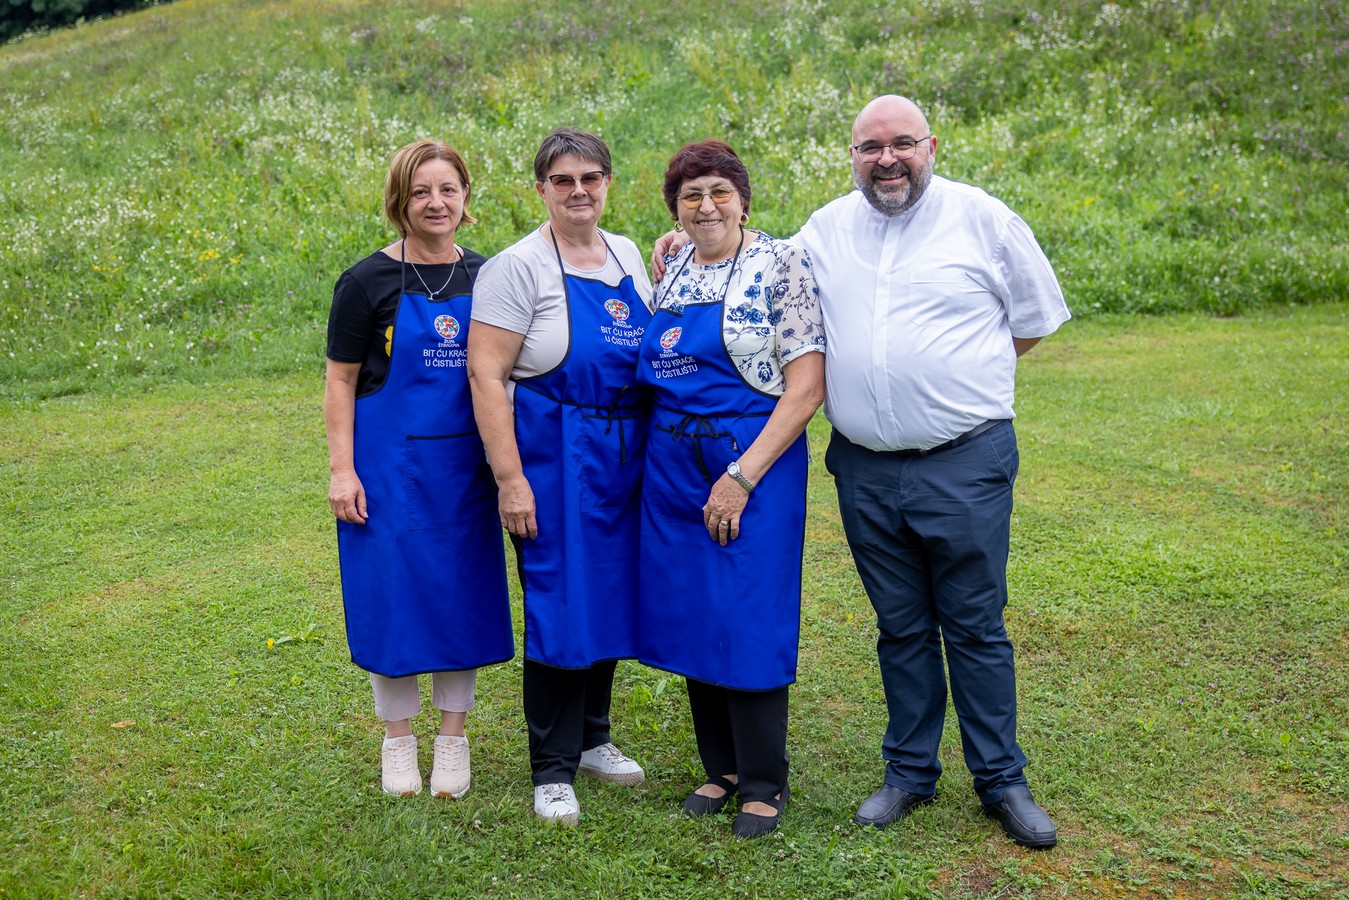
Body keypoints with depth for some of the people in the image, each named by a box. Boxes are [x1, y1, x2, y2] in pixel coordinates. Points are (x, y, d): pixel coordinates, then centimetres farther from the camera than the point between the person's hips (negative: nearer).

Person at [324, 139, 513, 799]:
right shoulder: (368, 281, -5)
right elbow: (340, 383, -4)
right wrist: (342, 470, -11)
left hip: (464, 466, 3)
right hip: (387, 465, -3)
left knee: (461, 596, 8)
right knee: (392, 598, 3)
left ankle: (453, 739, 25)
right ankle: (397, 741, 23)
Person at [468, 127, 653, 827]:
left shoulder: (627, 255, 12)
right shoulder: (519, 266, -9)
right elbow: (485, 376, -14)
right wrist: (510, 479, -18)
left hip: (625, 456, 7)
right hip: (554, 458, -6)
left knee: (611, 596, 14)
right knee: (559, 605, -2)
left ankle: (592, 738, 32)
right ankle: (552, 770, 14)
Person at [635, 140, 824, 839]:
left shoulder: (780, 265, -7)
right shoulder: (671, 271, 10)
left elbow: (806, 388, -13)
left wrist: (742, 476, -17)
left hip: (754, 462, -6)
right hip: (673, 465, 6)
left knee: (749, 622, -2)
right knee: (690, 617, 11)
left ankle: (764, 782, 16)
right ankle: (722, 767, 28)